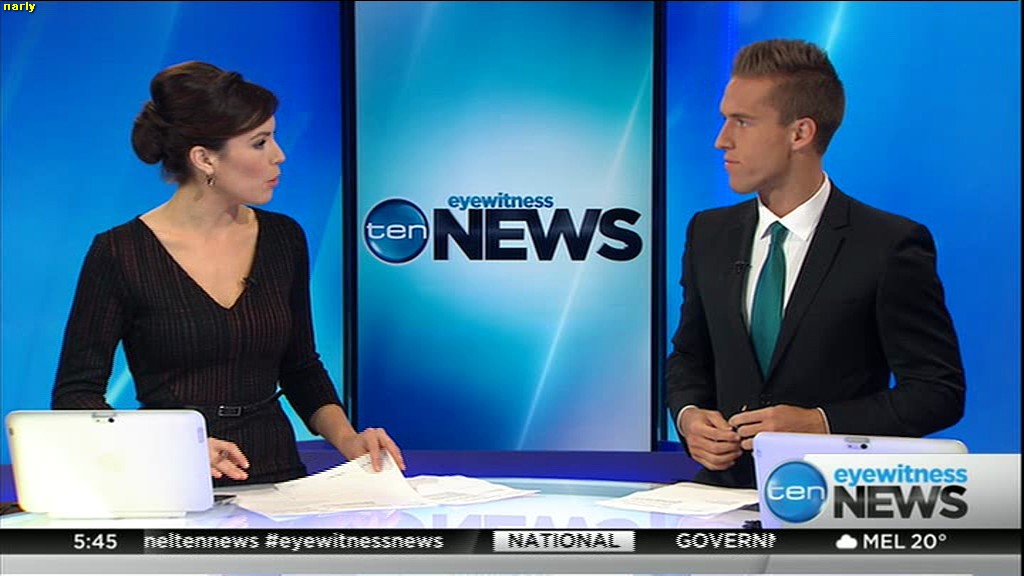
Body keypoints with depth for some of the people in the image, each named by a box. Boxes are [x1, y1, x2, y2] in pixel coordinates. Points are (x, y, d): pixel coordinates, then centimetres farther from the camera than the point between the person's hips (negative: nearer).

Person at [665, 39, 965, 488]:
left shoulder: (891, 245, -5)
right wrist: (687, 414, 0)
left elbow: (939, 391, -4)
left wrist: (819, 424, -14)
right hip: (728, 489, 4)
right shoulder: (709, 234, 11)